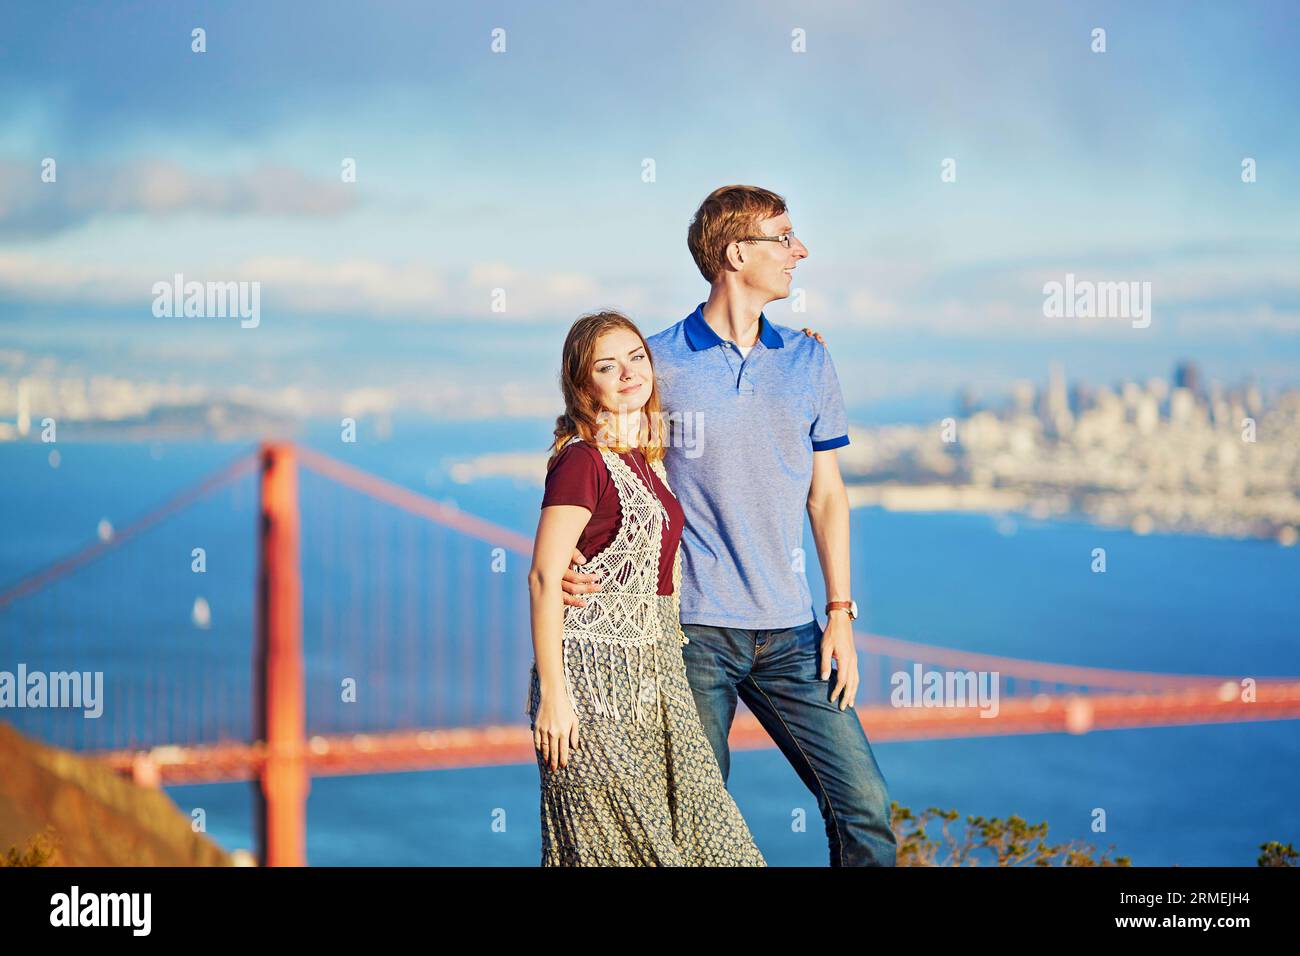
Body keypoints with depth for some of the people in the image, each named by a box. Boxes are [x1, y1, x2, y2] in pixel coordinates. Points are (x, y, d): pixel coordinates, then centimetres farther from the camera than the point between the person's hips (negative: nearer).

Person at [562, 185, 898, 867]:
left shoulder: (808, 361, 10)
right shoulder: (657, 361, -1)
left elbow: (826, 492, 14)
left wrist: (841, 613, 7)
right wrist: (570, 559, -17)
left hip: (789, 632, 3)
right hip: (691, 631, -3)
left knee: (862, 805, -2)